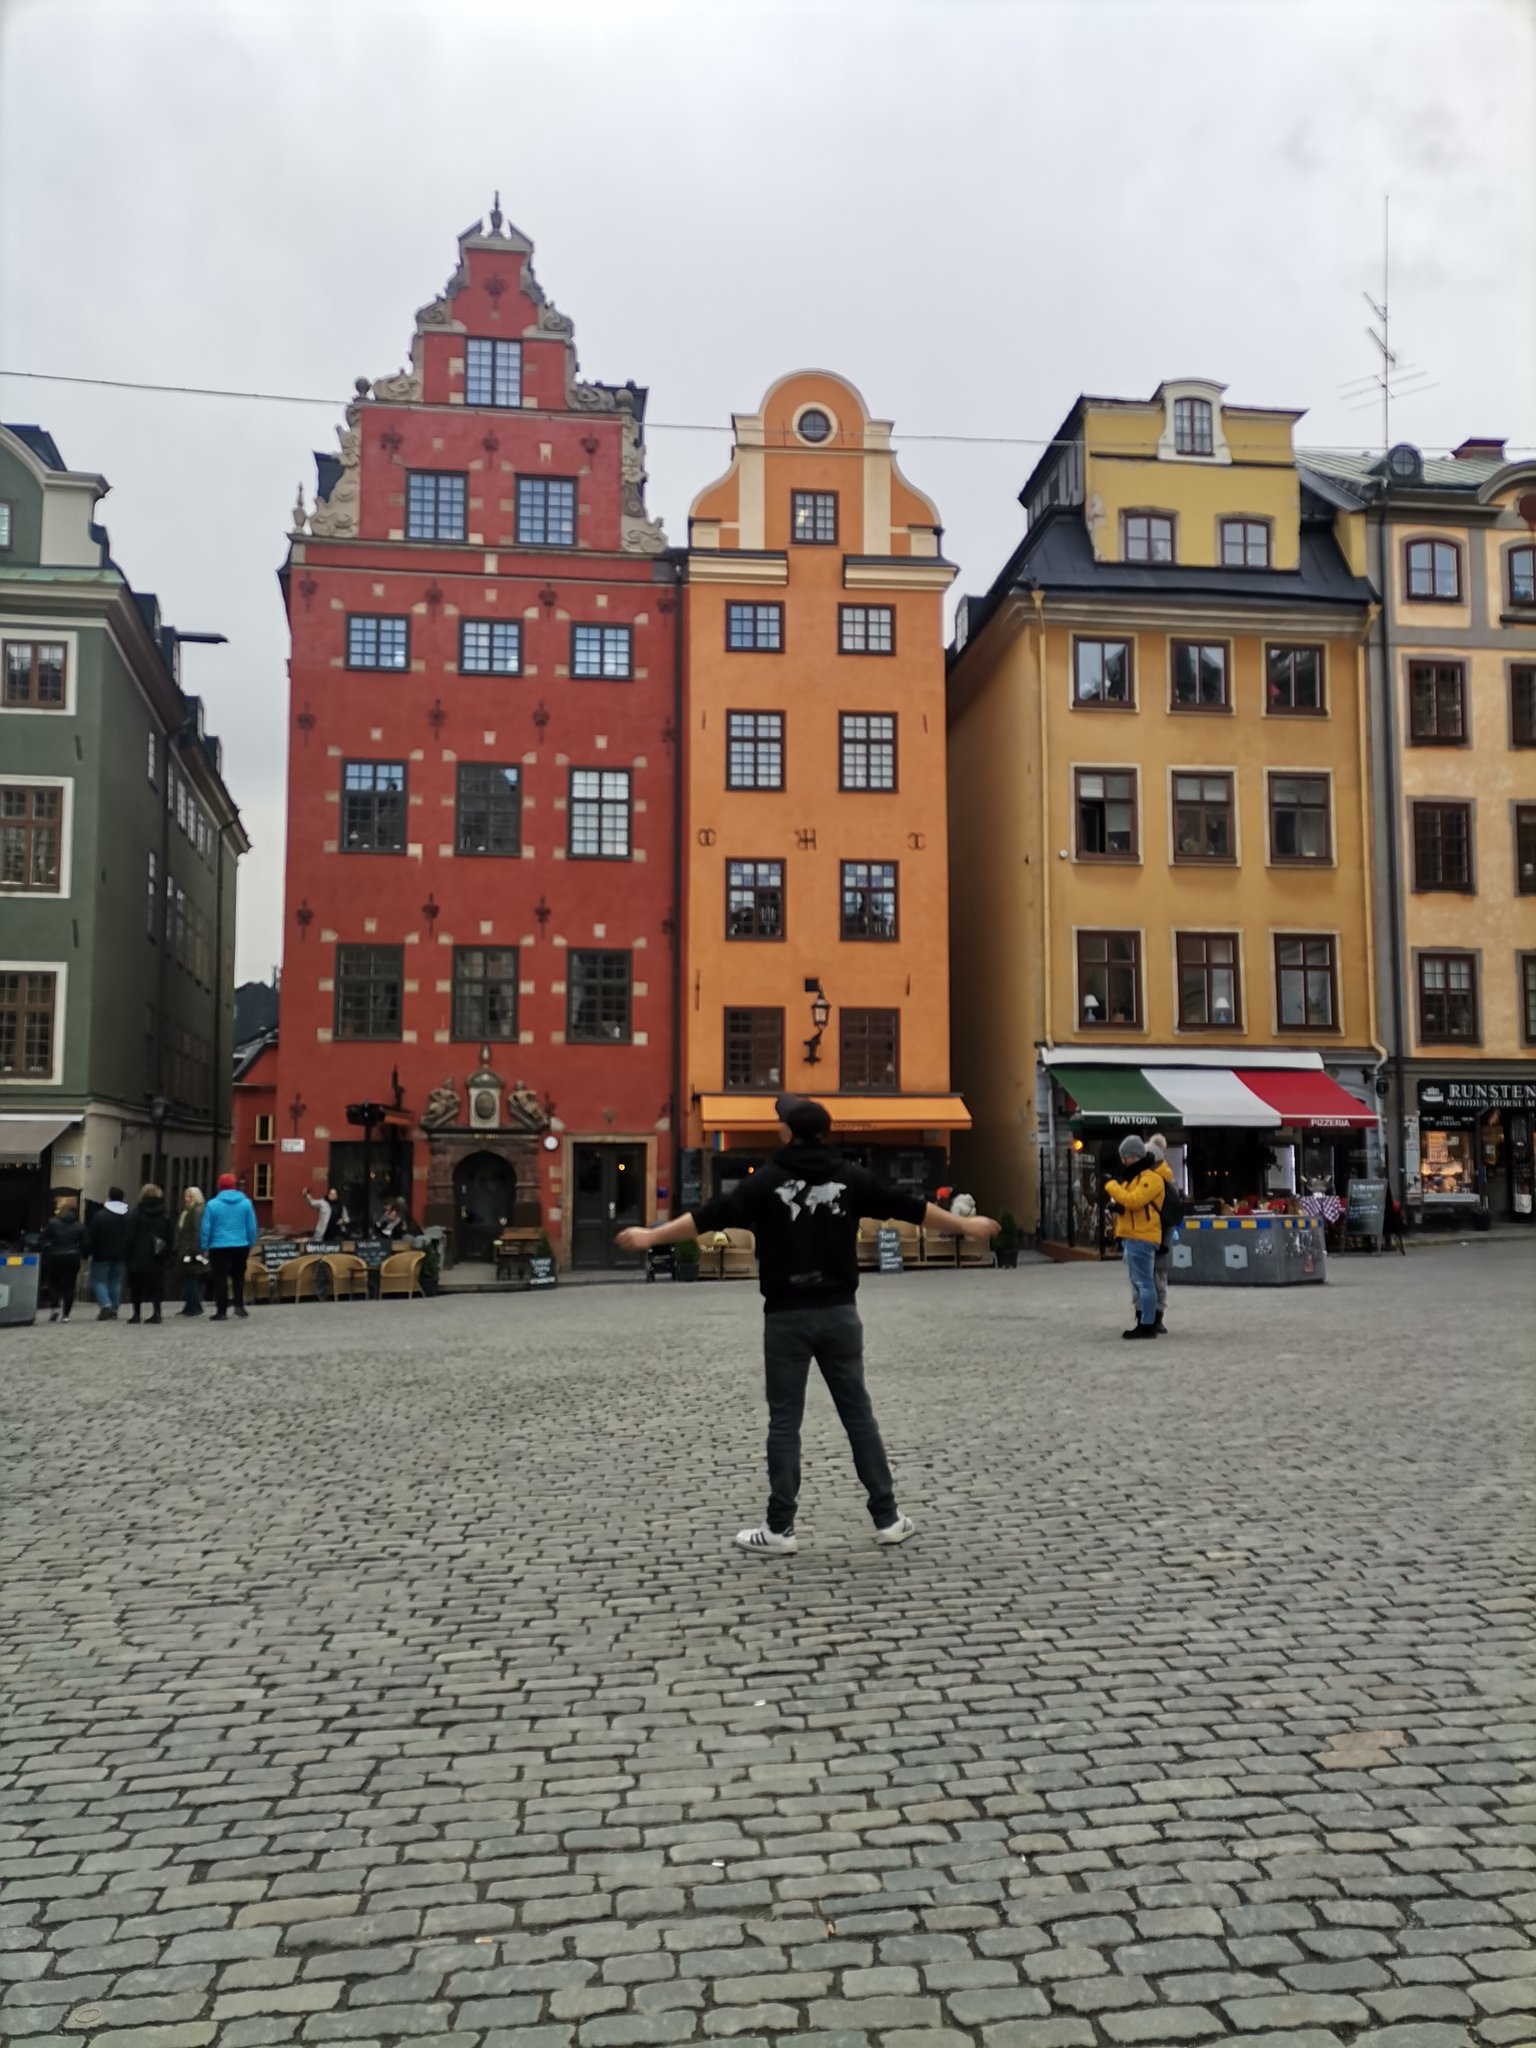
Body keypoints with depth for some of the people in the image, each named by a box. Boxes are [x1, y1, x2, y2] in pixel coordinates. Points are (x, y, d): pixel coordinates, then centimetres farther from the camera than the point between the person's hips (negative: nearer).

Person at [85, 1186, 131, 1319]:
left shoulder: (100, 1215, -11)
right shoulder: (128, 1216, 4)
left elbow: (91, 1236, -10)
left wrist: (87, 1252, -2)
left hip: (102, 1254, -5)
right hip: (119, 1255, 5)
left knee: (98, 1280, 1)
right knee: (116, 1281, 11)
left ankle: (106, 1306, -16)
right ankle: (114, 1309, 9)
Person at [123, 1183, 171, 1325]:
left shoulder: (136, 1214, -5)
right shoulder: (165, 1216, 6)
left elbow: (130, 1237, -6)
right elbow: (169, 1238, 7)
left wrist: (127, 1255, -2)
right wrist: (166, 1254, 10)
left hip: (138, 1256, -3)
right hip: (157, 1259, 3)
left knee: (136, 1287, 5)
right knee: (156, 1285, 5)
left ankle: (137, 1314, 4)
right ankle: (156, 1312, -4)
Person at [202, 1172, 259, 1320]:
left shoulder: (212, 1204, -5)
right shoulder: (246, 1202, 0)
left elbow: (206, 1228, -4)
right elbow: (252, 1227, 2)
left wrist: (205, 1247, 4)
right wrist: (251, 1244, 12)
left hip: (219, 1247, -2)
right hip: (241, 1246, 2)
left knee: (221, 1279, 4)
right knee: (238, 1276, 19)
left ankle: (222, 1311, 5)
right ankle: (239, 1305, 8)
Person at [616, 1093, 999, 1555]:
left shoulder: (768, 1181, -5)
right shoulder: (850, 1178, 3)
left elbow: (709, 1216, -6)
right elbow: (910, 1207, 10)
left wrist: (650, 1236, 2)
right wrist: (965, 1225, 23)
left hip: (786, 1315, -2)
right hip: (838, 1312, 3)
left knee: (784, 1421, 4)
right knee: (858, 1414, 10)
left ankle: (780, 1529, 7)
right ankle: (887, 1518, 14)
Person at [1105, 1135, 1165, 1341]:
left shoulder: (1151, 1178, -11)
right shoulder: (1133, 1178, 23)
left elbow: (1134, 1200, -24)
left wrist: (1112, 1186, -15)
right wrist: (1116, 1205, 3)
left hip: (1140, 1238, -11)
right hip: (1131, 1237, 11)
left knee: (1143, 1282, -10)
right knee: (1139, 1281, 14)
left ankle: (1147, 1325, -9)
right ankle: (1143, 1321, 20)